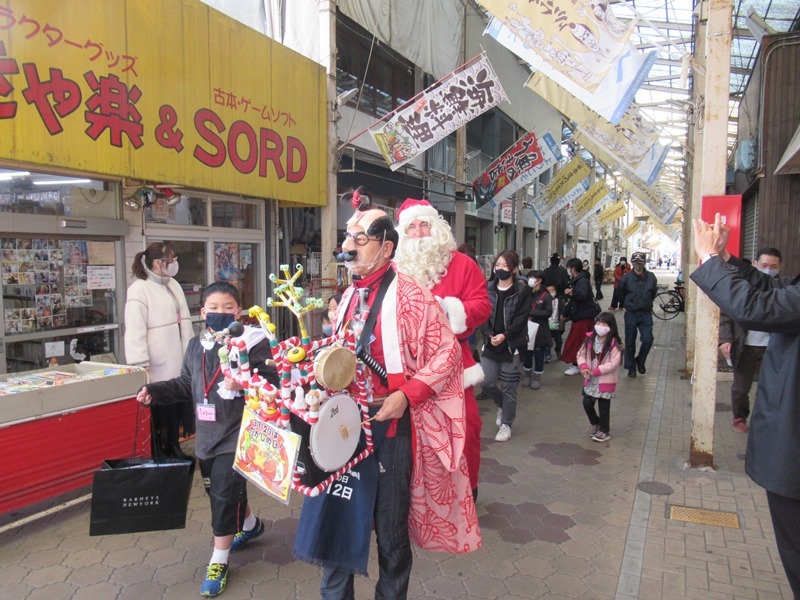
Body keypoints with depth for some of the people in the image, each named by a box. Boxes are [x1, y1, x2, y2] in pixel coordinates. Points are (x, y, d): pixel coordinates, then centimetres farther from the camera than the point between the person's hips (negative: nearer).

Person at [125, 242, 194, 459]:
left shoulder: (174, 285, 12)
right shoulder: (139, 289, -13)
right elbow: (135, 331, -18)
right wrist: (141, 367, -21)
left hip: (178, 362, 7)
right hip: (158, 365, -7)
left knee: (175, 406, 16)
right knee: (158, 410, 5)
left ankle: (174, 448, 30)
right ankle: (157, 454, 19)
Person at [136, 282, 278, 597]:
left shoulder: (253, 341, -12)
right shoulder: (196, 345, 7)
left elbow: (271, 382, -18)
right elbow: (186, 384, 16)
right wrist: (154, 392, 6)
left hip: (237, 435, -7)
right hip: (206, 435, 7)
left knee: (225, 494, -2)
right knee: (216, 489, 20)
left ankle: (218, 561, 17)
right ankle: (250, 524, 48)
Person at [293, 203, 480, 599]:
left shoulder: (407, 294, -12)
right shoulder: (350, 296, 9)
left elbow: (447, 352, -14)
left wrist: (406, 395, -21)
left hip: (388, 422, -6)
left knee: (390, 522, 10)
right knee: (336, 514, 16)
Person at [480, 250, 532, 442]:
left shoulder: (522, 290, -4)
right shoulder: (488, 288, 5)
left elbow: (521, 318, -10)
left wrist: (504, 336, -20)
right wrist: (489, 335, -16)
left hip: (512, 344, -3)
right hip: (490, 343, 3)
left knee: (508, 386, 4)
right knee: (487, 382, 3)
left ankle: (506, 424, 20)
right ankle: (502, 405, 34)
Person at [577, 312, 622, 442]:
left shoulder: (614, 344, -16)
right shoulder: (590, 339, 0)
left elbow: (613, 363, -20)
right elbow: (581, 354, 4)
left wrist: (596, 371, -22)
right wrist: (583, 367, -14)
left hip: (605, 382, -5)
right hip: (590, 380, 5)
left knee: (604, 407, 7)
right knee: (587, 403, 12)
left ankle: (604, 431, 26)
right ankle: (595, 423, 39)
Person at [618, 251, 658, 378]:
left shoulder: (651, 277, -3)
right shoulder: (626, 277, -8)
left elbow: (654, 292, 14)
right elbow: (621, 294, 7)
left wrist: (647, 304, 15)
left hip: (646, 314, 1)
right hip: (630, 314, -1)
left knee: (648, 340, -6)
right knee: (630, 342, 5)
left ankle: (640, 360, 22)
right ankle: (631, 367, 19)